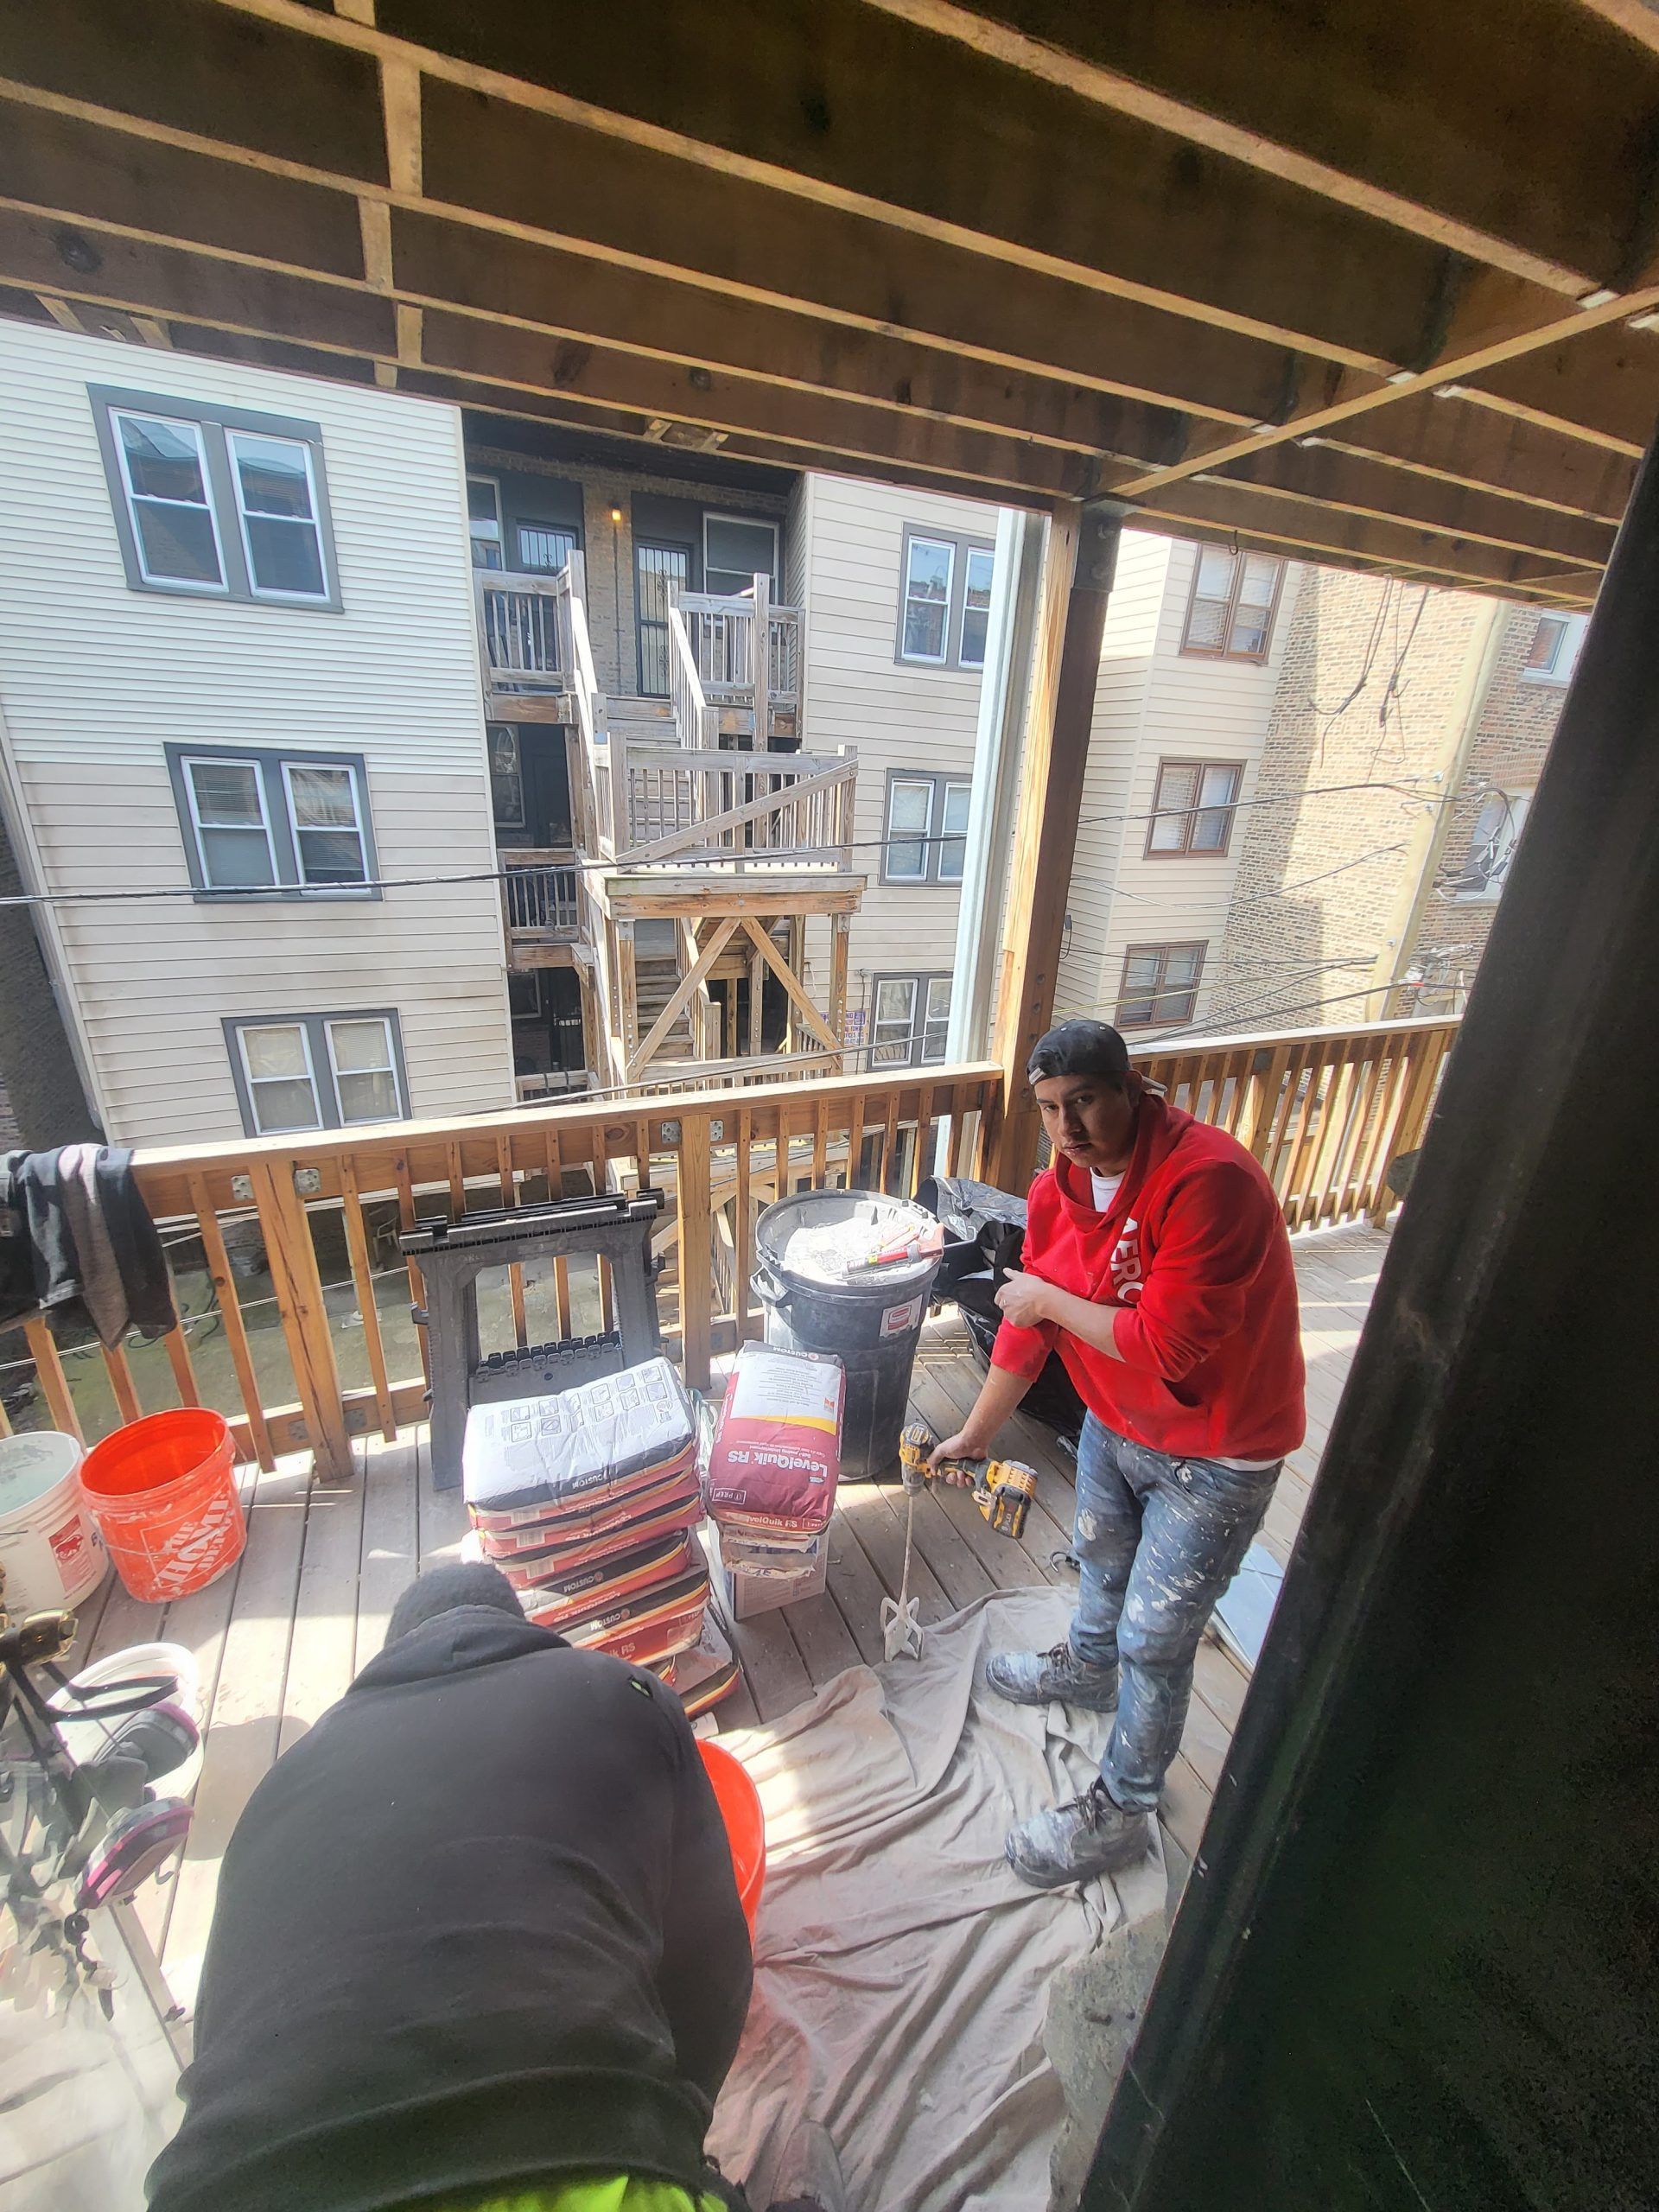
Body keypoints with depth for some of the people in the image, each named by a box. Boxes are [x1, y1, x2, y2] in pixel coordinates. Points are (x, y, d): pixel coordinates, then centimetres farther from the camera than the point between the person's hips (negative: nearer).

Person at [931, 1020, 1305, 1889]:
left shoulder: (1208, 1179, -33)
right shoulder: (1058, 1189, -8)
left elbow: (1168, 1345, -35)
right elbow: (1025, 1321, 1)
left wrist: (1052, 1299, -22)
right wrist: (974, 1434, 7)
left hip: (1212, 1451, -7)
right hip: (1114, 1422, 7)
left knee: (1154, 1640, 9)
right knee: (1100, 1557, 30)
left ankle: (1120, 1812, 35)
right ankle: (1088, 1665, 62)